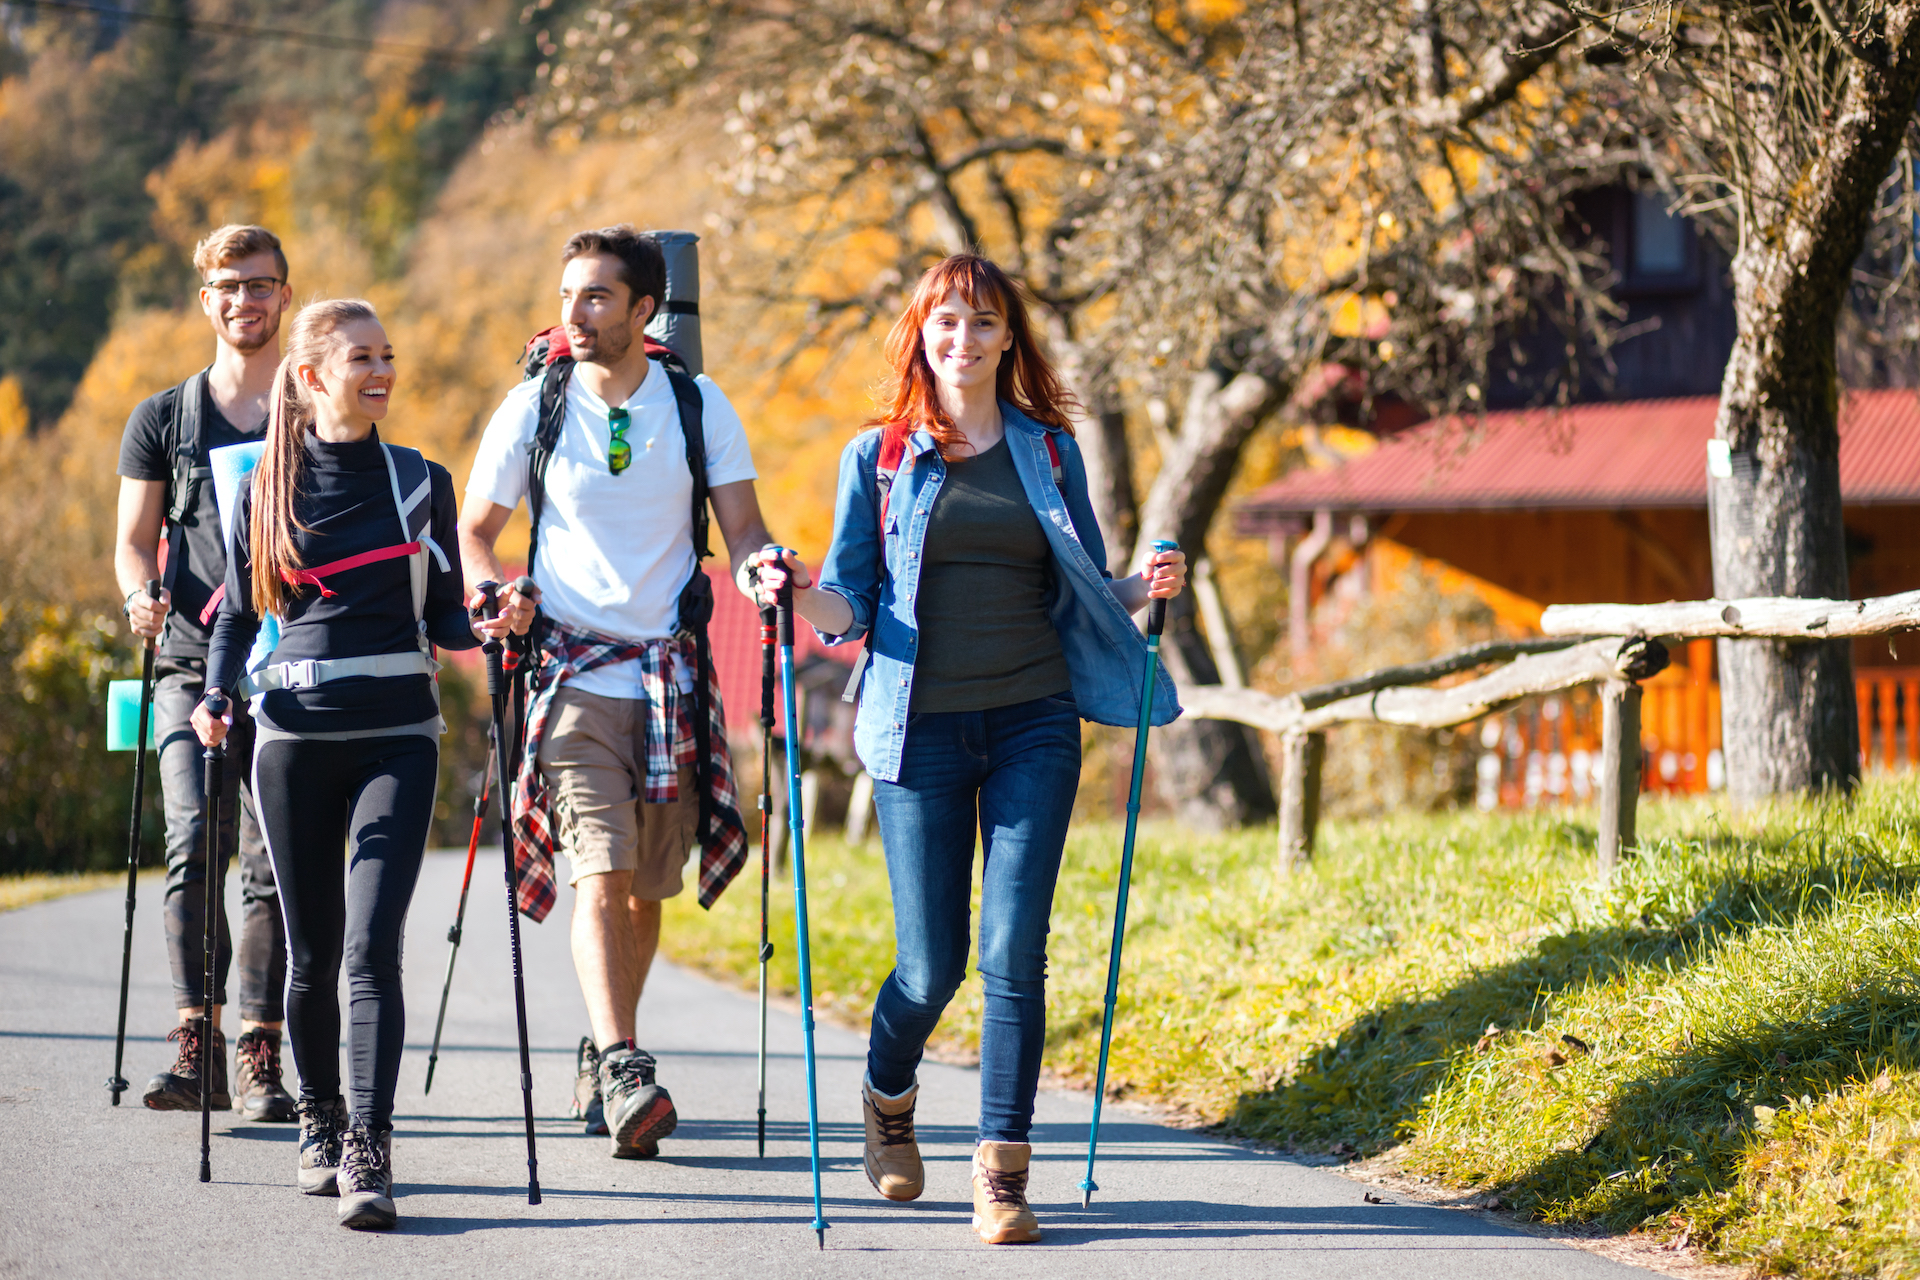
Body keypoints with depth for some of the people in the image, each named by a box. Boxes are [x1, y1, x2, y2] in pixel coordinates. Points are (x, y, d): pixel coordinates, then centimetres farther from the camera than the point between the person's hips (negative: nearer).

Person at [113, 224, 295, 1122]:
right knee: (195, 843, -16)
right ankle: (195, 1042, -14)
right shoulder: (162, 420, 13)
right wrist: (142, 594, -8)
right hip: (193, 666, 0)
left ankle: (258, 1056, 2)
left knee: (273, 864, -3)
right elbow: (133, 541, 14)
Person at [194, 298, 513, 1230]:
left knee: (372, 946, -13)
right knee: (312, 951, 6)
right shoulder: (267, 488, 6)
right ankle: (319, 1126, 26)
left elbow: (443, 617, 10)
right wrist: (216, 696, -3)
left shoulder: (421, 482, 7)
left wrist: (492, 626, -10)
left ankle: (368, 1153, -17)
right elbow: (237, 613, 13)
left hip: (396, 736, -1)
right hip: (295, 734, 1)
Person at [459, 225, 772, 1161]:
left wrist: (761, 566, -20)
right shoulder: (533, 408, 1)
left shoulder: (701, 409, 3)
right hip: (573, 674, -2)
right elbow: (475, 529, 8)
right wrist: (496, 592, -12)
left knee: (645, 889, 9)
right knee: (599, 872, -18)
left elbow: (742, 529, 3)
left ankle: (604, 1057, 28)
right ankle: (623, 1074, -27)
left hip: (671, 679, 2)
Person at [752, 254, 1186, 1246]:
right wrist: (798, 593, -14)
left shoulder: (1050, 450, 11)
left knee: (1013, 951, -9)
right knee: (931, 965, -1)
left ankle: (1002, 1172, -4)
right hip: (922, 728, -1)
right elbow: (848, 606, 6)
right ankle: (888, 1098, 32)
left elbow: (1082, 594, 16)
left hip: (1034, 725, 1)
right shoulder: (880, 456, 7)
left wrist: (1140, 591, -4)